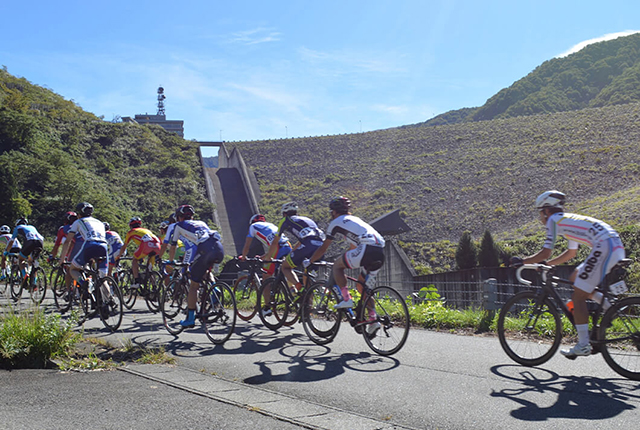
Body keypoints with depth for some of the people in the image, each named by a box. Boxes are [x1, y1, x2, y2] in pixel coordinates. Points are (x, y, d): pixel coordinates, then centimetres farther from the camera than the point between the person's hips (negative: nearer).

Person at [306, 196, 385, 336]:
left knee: (337, 265, 12)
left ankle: (346, 299, 3)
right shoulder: (354, 220, 35)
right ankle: (373, 319, 11)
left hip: (367, 250, -7)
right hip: (381, 252, 7)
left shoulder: (336, 222, 14)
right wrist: (345, 262, 56)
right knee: (361, 285, 20)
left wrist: (309, 262, 33)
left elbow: (323, 248, 19)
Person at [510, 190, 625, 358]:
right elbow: (571, 253, 37)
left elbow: (546, 253, -2)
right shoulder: (569, 220, 29)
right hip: (618, 248, 9)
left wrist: (521, 261, 10)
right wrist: (546, 263, 38)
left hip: (604, 248, -9)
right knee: (574, 278, 22)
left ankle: (583, 345, -4)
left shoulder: (554, 220, 3)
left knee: (578, 297, -3)